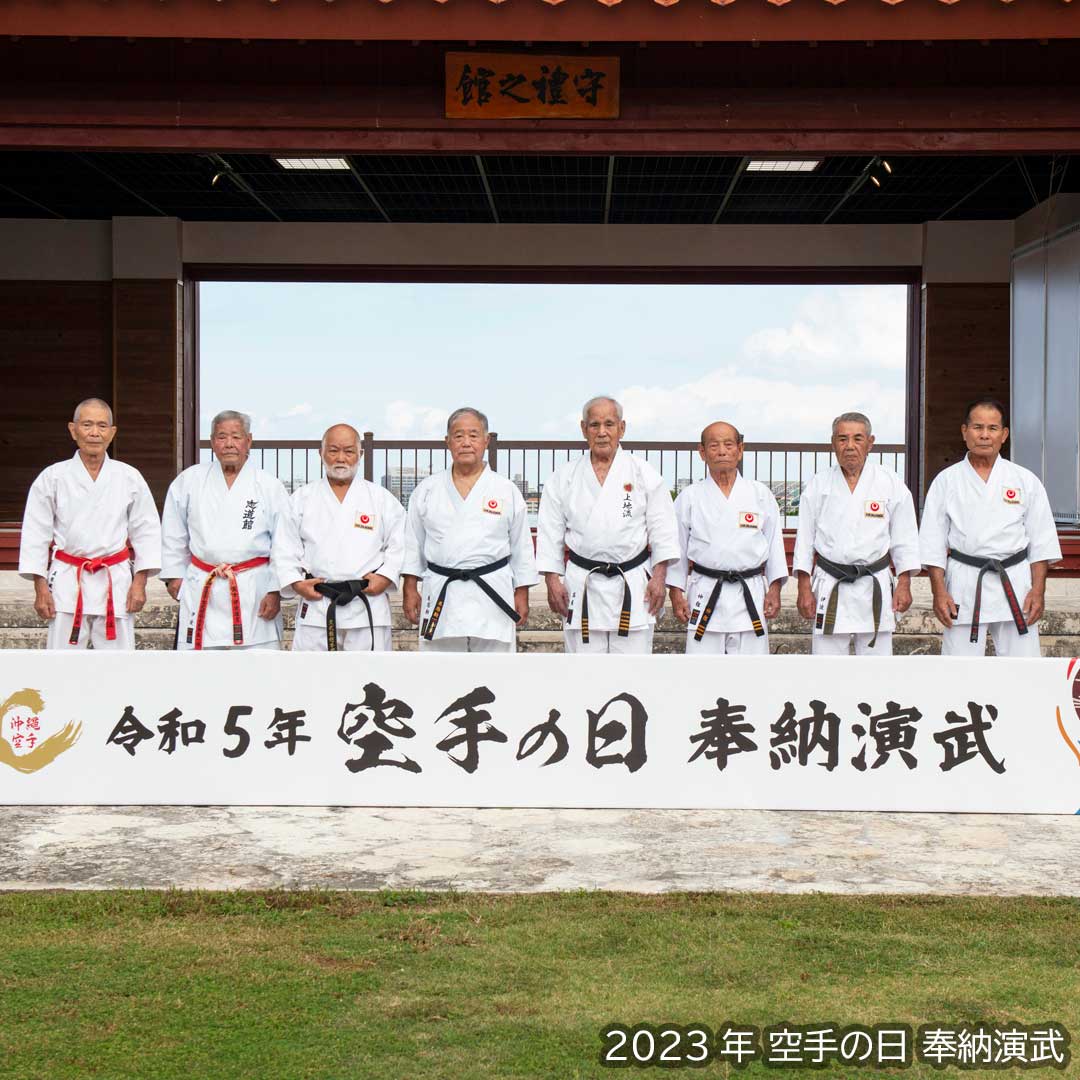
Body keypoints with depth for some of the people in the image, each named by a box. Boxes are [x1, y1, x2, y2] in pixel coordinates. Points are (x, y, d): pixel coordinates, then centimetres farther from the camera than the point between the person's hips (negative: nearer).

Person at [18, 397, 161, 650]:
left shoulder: (129, 478, 2)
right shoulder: (53, 478, -1)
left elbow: (145, 531, 7)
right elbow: (36, 534, 2)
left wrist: (140, 581, 2)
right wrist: (40, 587, -1)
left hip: (116, 581, 1)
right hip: (67, 580, -1)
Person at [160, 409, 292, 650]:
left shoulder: (270, 486, 2)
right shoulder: (189, 481, 7)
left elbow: (283, 545, 0)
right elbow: (173, 534, 15)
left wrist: (276, 590, -4)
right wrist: (174, 575, 13)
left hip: (254, 591, -2)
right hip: (201, 591, 2)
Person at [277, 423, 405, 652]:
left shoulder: (381, 498, 8)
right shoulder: (302, 498, 9)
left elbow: (400, 544, 7)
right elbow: (286, 546, 8)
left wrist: (386, 577, -7)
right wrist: (295, 582, -4)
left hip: (368, 605, 0)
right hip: (316, 605, 1)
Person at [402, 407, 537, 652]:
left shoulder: (507, 491, 5)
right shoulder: (427, 490, 8)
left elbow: (522, 546, 7)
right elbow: (413, 542, 10)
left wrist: (522, 594, 4)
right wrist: (410, 589, 4)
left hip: (491, 594, -1)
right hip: (441, 595, 1)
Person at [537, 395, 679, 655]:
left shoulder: (644, 474, 3)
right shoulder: (564, 477, 6)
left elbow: (662, 530, 3)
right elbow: (550, 532, 7)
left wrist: (659, 576, -4)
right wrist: (552, 580, 0)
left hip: (633, 585, -1)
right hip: (582, 586, 1)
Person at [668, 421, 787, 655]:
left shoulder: (761, 494, 5)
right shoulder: (690, 497, 4)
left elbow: (775, 543, 8)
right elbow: (678, 548, 8)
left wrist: (775, 589, 3)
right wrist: (676, 594, 3)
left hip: (750, 594, 1)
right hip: (705, 593, 0)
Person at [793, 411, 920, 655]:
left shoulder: (891, 484, 1)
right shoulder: (818, 484, 3)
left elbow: (904, 539, 5)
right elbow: (805, 539, 5)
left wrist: (904, 584, -1)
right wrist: (804, 588, 0)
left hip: (875, 586, 0)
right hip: (829, 587, 0)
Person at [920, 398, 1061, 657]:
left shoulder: (1026, 480, 6)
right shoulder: (946, 480, 4)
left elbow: (1041, 540, 6)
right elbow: (933, 541, 3)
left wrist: (1038, 590, -2)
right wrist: (939, 592, -5)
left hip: (1015, 582, 1)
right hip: (964, 584, -1)